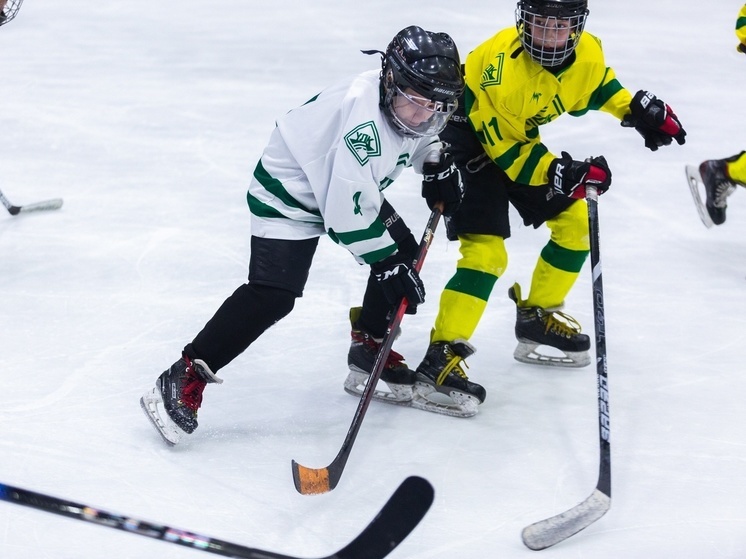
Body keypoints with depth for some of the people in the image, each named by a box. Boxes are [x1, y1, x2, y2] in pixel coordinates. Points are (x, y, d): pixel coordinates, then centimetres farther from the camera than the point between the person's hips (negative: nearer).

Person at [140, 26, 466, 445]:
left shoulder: (419, 102, -11)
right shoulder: (363, 116, -37)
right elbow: (350, 211, -34)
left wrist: (439, 166, 2)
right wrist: (388, 264, -28)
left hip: (349, 185, 9)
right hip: (289, 190, -9)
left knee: (404, 253, 9)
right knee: (273, 295, -20)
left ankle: (371, 348, 27)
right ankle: (184, 380, -19)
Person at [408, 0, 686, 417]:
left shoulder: (587, 53, -13)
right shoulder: (501, 65, -34)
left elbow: (598, 84, 13)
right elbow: (503, 148, -28)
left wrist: (639, 109, -2)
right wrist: (560, 174, -34)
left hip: (519, 140, 8)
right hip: (471, 140, -8)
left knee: (575, 221, 12)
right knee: (486, 251, -20)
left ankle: (538, 317, 27)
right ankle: (441, 356, -21)